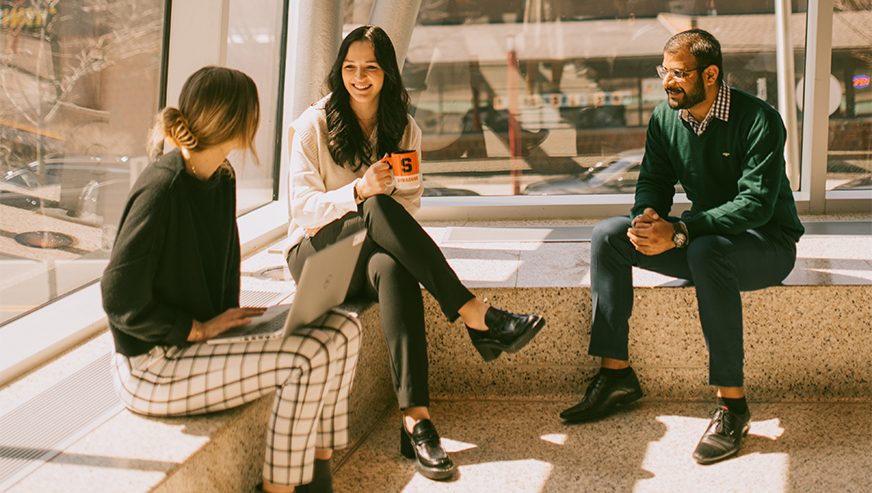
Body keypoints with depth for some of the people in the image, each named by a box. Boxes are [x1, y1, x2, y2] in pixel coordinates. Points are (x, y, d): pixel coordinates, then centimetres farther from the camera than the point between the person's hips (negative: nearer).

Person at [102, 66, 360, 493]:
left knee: (341, 330, -2)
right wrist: (201, 329, -17)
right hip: (156, 366, -9)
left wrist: (230, 319, 2)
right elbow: (121, 301, -21)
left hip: (205, 333, 9)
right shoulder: (160, 189, -21)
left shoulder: (221, 179, 7)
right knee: (306, 358, -22)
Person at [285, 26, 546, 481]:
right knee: (379, 209, -36)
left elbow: (409, 201, 11)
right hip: (316, 253, -2)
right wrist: (358, 192, -26)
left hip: (374, 252, 2)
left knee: (393, 271, -39)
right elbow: (302, 205, -8)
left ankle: (416, 418, -49)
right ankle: (476, 317, -42)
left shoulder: (405, 130, 10)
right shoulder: (314, 124, 0)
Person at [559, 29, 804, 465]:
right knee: (607, 236, -10)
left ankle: (732, 402, -33)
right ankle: (616, 372, -7)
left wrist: (679, 233, -36)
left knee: (706, 252, -40)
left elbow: (757, 204, -27)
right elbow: (654, 181, 6)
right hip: (705, 237, 7)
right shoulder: (665, 118, -1)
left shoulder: (758, 120, -21)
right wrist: (648, 216, -20)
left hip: (768, 242, -7)